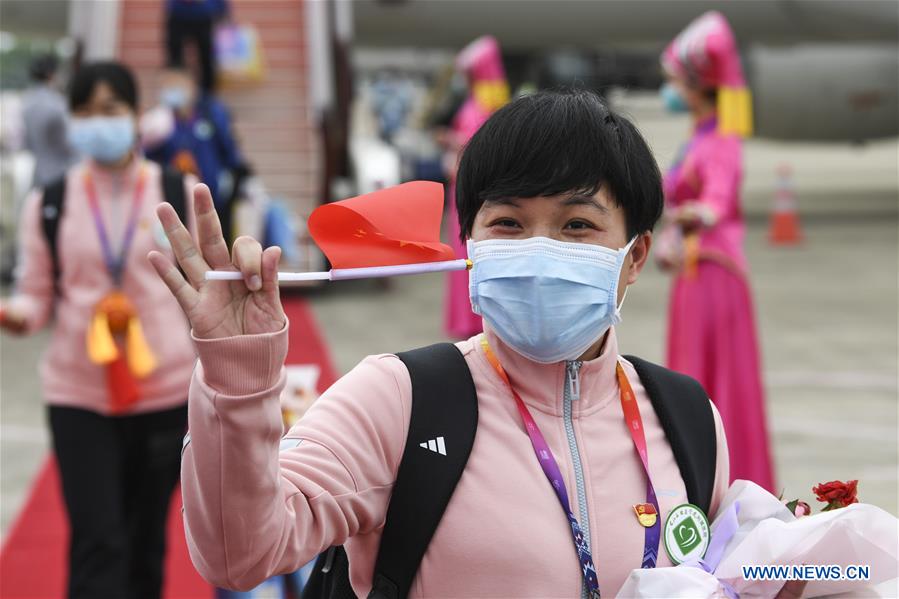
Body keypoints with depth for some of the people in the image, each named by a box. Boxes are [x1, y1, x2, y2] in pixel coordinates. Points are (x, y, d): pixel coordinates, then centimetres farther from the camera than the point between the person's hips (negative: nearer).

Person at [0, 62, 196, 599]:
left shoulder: (181, 195, 1)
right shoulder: (50, 205, 1)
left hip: (168, 391, 1)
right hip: (78, 394, -1)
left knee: (147, 540, 14)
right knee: (97, 544, -7)